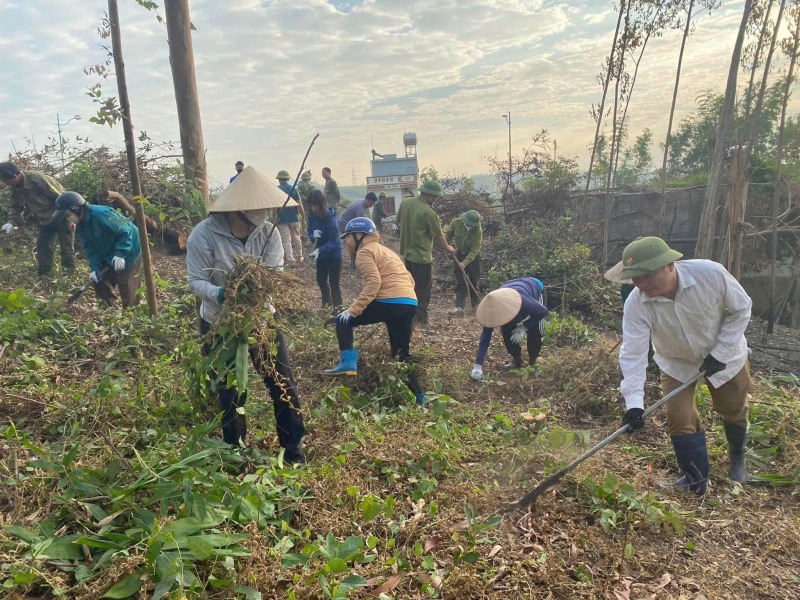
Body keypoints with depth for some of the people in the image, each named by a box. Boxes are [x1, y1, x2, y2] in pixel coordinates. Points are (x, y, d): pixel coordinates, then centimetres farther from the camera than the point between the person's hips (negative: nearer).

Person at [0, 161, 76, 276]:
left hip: (61, 218, -8)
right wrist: (11, 222, -11)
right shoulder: (15, 188, -2)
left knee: (66, 247, -4)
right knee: (42, 247, 9)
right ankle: (43, 275, 17)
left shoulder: (37, 179, -27)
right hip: (45, 221, 8)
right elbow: (15, 207, 9)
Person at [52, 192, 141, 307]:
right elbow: (89, 247, 3)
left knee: (127, 289, -6)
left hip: (128, 251, -9)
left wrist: (120, 254, -32)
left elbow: (126, 231, -27)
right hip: (108, 255, 9)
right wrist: (95, 268, -10)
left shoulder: (101, 214, -28)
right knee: (100, 283, 9)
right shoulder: (81, 224, 1)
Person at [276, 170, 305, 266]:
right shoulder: (293, 189, -1)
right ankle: (299, 257, 23)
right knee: (296, 238, 15)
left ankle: (290, 259, -10)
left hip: (282, 219, -2)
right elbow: (299, 205, -3)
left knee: (286, 240, -2)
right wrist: (303, 216, 6)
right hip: (294, 218, 2)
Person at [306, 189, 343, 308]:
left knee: (334, 283, -3)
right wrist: (313, 236, -25)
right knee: (321, 280, 21)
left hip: (334, 254, -7)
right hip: (321, 255, 7)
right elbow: (310, 235, -1)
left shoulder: (330, 217, -26)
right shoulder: (312, 216, -8)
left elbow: (333, 241, -28)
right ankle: (327, 303, 41)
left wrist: (318, 250, -40)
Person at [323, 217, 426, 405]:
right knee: (401, 354, 18)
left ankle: (348, 362, -3)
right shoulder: (384, 250, 29)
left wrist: (353, 309, -15)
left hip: (390, 302, -8)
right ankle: (418, 396, 18)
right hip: (410, 303, 8)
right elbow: (408, 279, 25)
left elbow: (373, 282, -15)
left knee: (344, 320, 7)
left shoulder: (364, 251, 2)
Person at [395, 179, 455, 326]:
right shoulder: (429, 212, -23)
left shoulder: (405, 202, -3)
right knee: (424, 288, 7)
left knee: (411, 286, 20)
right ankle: (421, 318, 14)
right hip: (422, 256, -8)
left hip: (407, 252, 8)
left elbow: (398, 223, 11)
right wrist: (448, 248, 8)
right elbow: (439, 235, -10)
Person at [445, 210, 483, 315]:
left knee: (474, 281, 6)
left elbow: (474, 250, -27)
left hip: (473, 256, -2)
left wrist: (465, 263, -35)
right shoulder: (456, 223, -21)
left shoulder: (478, 231, -28)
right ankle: (459, 306, -5)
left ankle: (475, 304, 23)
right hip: (460, 254, 2)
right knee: (460, 281, -3)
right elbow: (447, 234, -7)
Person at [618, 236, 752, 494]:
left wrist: (720, 352, -21)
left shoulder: (711, 273, -35)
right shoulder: (636, 304, -32)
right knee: (679, 420, -3)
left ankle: (737, 459, 50)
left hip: (725, 354, 0)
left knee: (734, 412, 18)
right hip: (677, 363, 0)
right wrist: (634, 402, -41)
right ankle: (696, 481, 21)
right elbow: (633, 353, -33)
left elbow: (741, 309, -17)